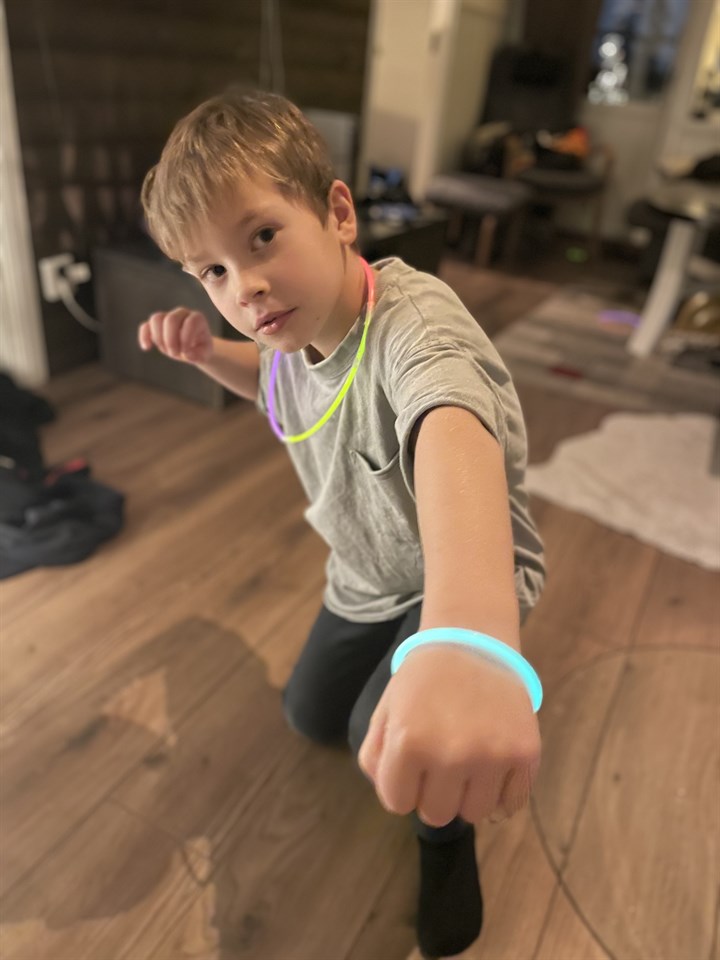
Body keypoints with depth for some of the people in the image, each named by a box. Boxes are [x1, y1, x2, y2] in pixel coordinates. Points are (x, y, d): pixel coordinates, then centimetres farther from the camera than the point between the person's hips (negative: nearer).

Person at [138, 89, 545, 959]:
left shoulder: (411, 317, -36)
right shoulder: (292, 333, -12)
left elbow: (451, 433, -60)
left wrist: (466, 639, -80)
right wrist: (207, 354, -7)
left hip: (465, 577, -7)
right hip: (365, 580, 7)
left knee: (391, 736, -30)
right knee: (309, 718, 22)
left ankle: (447, 829, 7)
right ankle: (387, 651, 51)